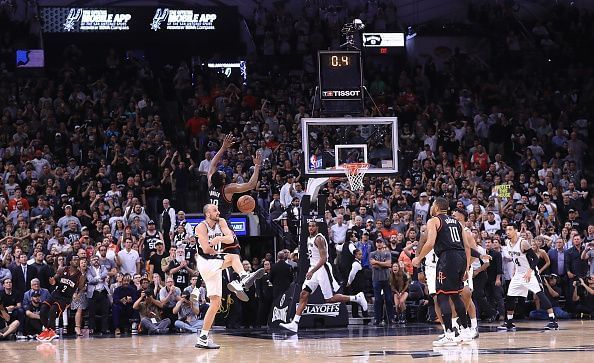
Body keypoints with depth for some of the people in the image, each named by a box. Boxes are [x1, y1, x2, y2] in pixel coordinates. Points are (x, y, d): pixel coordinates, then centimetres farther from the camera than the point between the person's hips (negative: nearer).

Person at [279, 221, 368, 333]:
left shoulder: (319, 239, -15)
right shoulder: (309, 239, 14)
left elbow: (323, 258, -23)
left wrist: (312, 271, -29)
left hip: (322, 268, -9)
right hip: (313, 269, 9)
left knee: (330, 299, -6)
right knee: (303, 295, -2)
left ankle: (357, 298, 9)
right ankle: (294, 324, -6)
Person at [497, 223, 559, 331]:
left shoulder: (523, 243, -20)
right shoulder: (507, 242, 2)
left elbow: (535, 259, -20)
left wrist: (529, 271, -31)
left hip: (530, 273, -8)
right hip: (518, 274, 8)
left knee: (540, 294, -18)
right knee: (509, 298, 7)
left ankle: (553, 321, -20)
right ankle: (509, 323, 21)